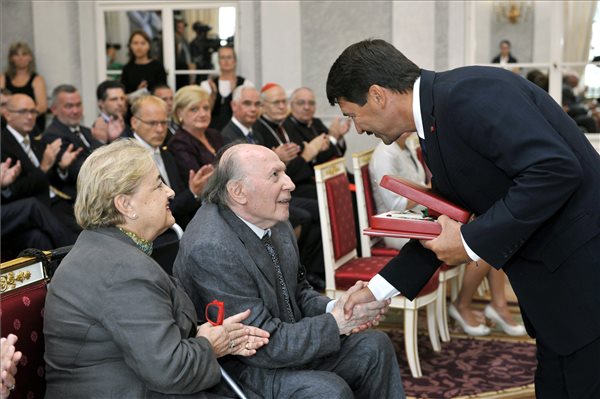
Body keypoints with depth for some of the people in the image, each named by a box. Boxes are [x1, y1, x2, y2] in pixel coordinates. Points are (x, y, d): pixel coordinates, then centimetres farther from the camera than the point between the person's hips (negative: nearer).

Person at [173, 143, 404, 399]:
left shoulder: (273, 221, -2)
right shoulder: (211, 250, -28)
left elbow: (298, 292, 12)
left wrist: (333, 308, -9)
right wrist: (337, 322, -21)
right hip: (239, 368, -8)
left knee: (375, 346, 0)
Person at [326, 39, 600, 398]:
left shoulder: (468, 93, -20)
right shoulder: (438, 114, 10)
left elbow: (556, 169, -28)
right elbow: (446, 222, 18)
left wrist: (471, 241, -21)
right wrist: (378, 289, 16)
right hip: (553, 277, 9)